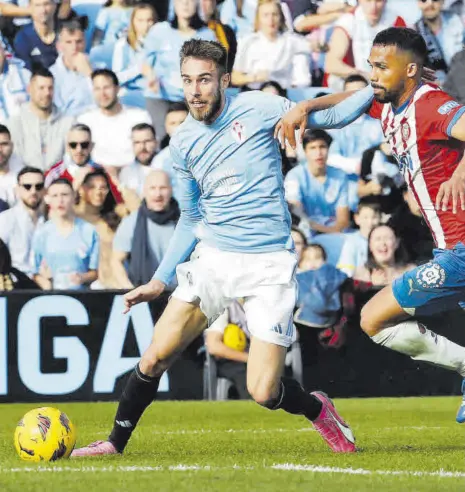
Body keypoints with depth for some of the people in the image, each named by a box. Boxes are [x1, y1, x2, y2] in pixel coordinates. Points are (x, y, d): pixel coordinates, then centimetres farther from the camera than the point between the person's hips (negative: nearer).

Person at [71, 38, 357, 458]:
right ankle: (116, 442, 15)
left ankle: (316, 409, 23)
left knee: (264, 393, -10)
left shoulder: (256, 109, -6)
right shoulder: (183, 142, 8)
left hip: (270, 265, -4)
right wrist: (159, 280, 15)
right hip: (214, 259, 4)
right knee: (154, 358, -7)